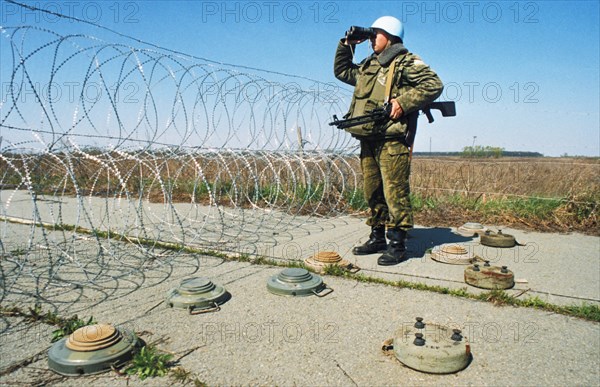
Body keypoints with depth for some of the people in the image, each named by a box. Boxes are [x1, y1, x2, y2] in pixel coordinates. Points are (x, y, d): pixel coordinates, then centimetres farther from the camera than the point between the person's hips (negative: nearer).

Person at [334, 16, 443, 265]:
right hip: (368, 140, 8)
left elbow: (434, 85, -10)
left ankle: (397, 244, 1)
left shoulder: (406, 62, 0)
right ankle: (377, 238, 21)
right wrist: (347, 45, 25)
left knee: (394, 193, -7)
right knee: (372, 192, 11)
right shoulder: (368, 65, 23)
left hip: (391, 140, -8)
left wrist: (403, 102, -17)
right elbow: (341, 71, 36)